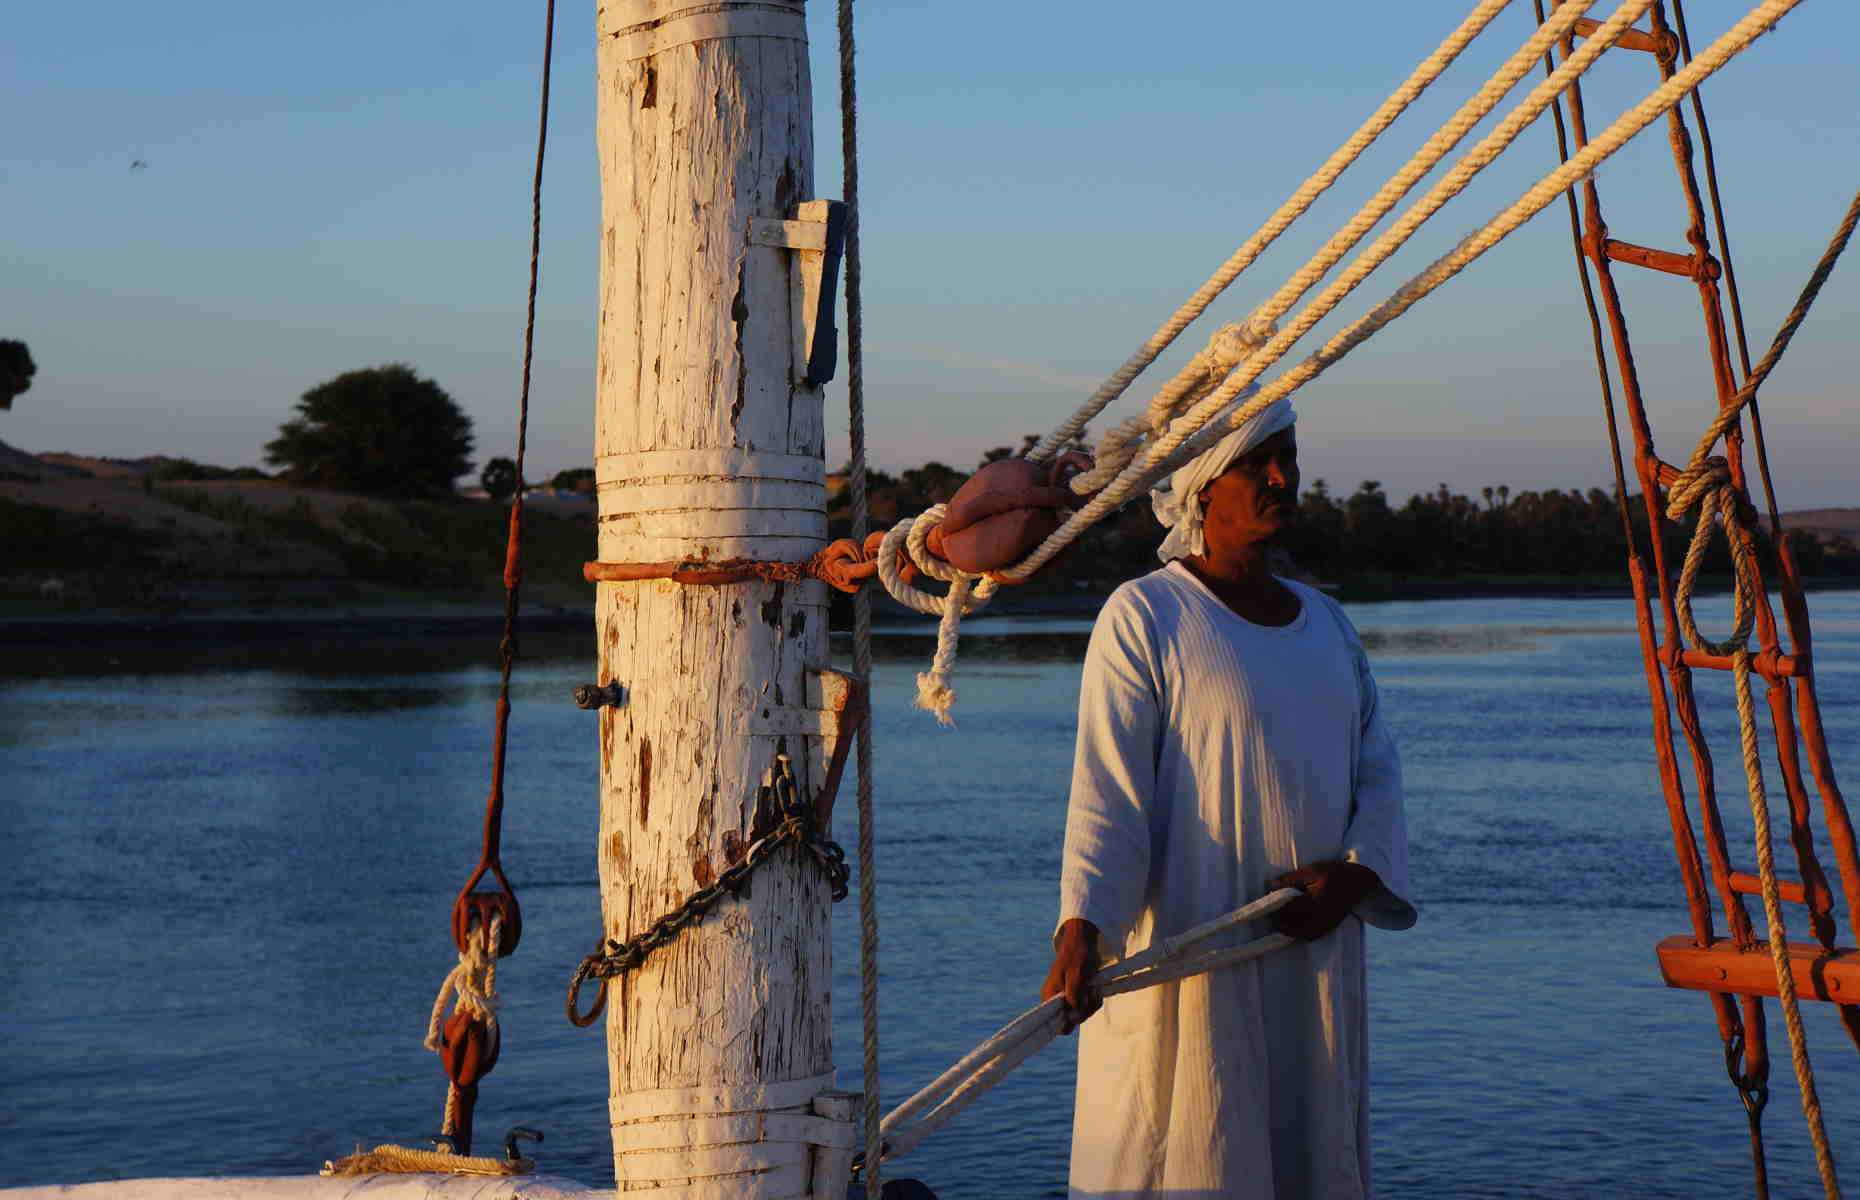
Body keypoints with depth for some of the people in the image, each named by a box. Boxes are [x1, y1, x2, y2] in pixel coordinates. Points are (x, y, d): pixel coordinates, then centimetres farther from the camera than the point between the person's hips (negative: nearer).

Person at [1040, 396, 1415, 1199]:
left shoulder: (1325, 622, 14)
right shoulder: (1143, 615, -7)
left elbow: (1377, 773, 12)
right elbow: (1105, 791, -15)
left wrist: (1356, 873, -7)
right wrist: (1080, 928, -28)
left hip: (1313, 949, 6)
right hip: (1187, 959, -6)